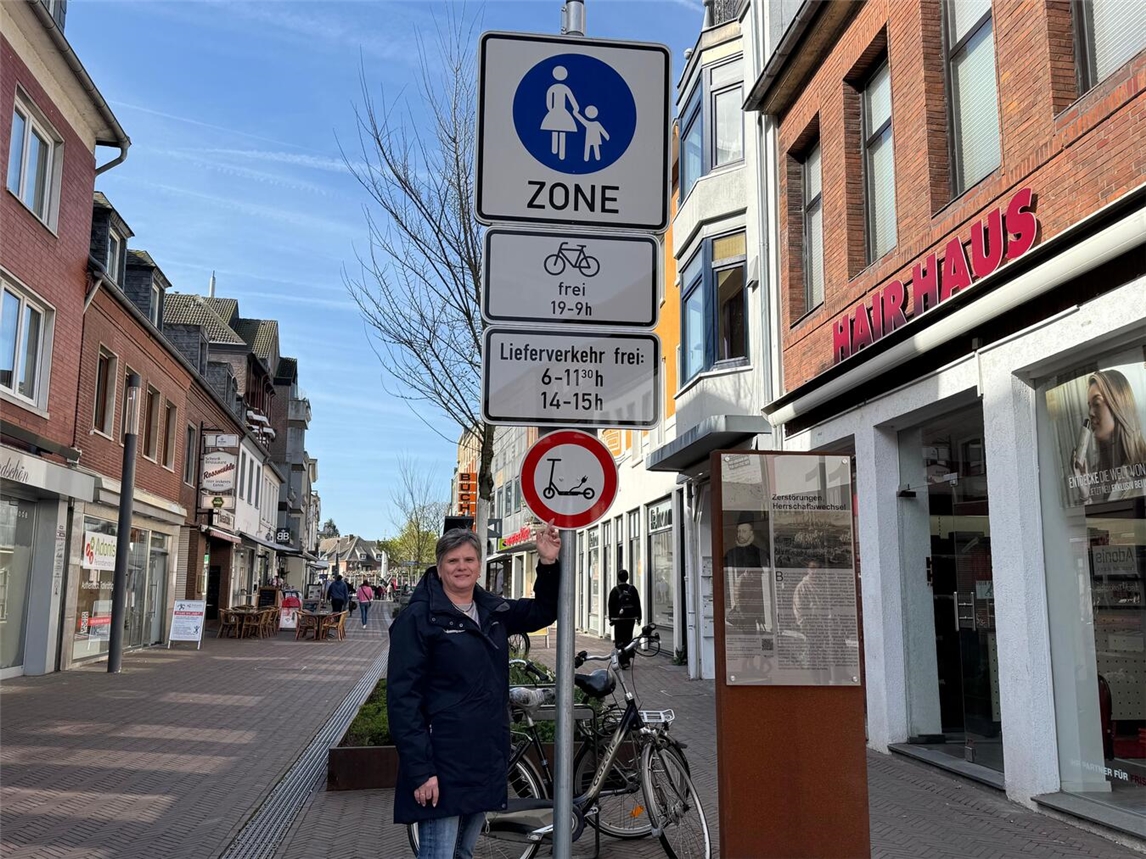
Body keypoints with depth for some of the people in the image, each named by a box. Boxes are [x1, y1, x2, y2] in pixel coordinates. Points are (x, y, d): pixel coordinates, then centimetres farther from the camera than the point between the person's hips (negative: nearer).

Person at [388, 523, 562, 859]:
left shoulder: (494, 611, 9)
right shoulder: (418, 618, -10)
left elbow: (544, 611, 19)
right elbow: (402, 699, -14)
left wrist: (549, 563, 0)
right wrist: (420, 771, -19)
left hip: (486, 761, 7)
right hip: (442, 766, -7)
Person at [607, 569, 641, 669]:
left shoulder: (614, 590, -3)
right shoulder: (632, 589, 4)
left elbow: (611, 606, 0)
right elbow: (637, 604, 6)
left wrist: (611, 619, 7)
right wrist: (638, 617, 12)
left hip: (619, 619, -3)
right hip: (630, 618, 3)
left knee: (620, 640, -2)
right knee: (628, 639, 14)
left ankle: (623, 661, -11)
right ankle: (627, 659, 19)